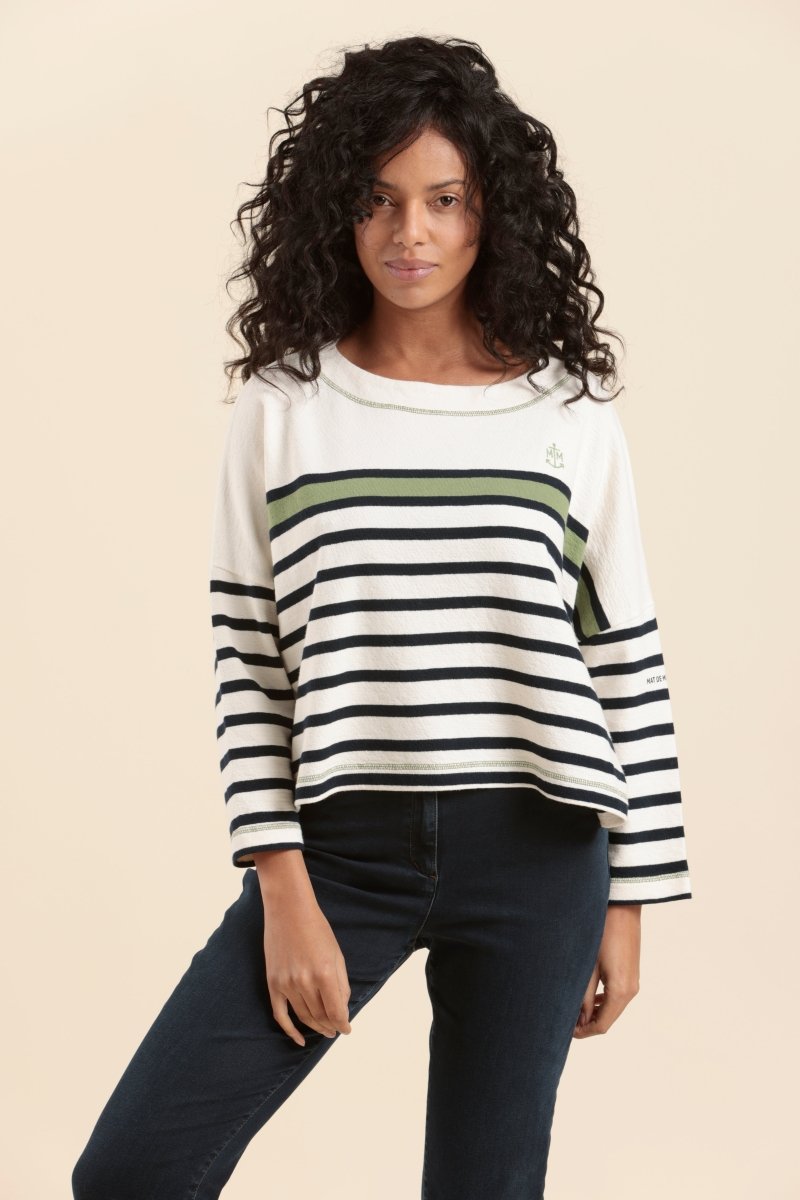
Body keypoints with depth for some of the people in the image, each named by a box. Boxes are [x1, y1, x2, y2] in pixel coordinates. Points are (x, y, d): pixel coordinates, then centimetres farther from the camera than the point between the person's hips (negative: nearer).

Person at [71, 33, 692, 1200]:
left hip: (532, 854, 0)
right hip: (344, 846, 0)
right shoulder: (282, 409, 1)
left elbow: (628, 663, 4)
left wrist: (628, 904, 4)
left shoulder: (570, 414, 1)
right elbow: (248, 665, 1)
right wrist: (284, 895, -6)